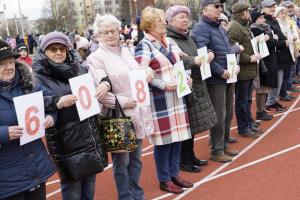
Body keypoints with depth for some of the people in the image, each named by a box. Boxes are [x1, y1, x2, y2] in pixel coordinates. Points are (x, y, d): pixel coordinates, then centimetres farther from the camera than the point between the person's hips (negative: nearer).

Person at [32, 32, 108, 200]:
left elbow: (101, 77, 16)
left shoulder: (78, 68, 6)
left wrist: (105, 84, -7)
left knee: (90, 183, 18)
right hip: (66, 142, -5)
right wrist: (59, 103, -24)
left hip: (90, 136, 5)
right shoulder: (39, 78, -7)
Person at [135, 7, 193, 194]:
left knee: (177, 135, 12)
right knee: (164, 138, 0)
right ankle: (164, 180, 14)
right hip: (159, 100, -8)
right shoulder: (144, 46, -10)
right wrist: (164, 86, -20)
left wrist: (186, 76, 6)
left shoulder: (168, 43, 14)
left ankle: (175, 173, 27)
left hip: (177, 96, 8)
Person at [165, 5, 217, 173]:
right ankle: (184, 161, 15)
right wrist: (195, 61, -31)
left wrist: (208, 54, -2)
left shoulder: (188, 37, 15)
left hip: (196, 86, 9)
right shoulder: (168, 39, -13)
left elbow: (198, 55, 19)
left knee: (192, 123, 16)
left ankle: (191, 156, 30)